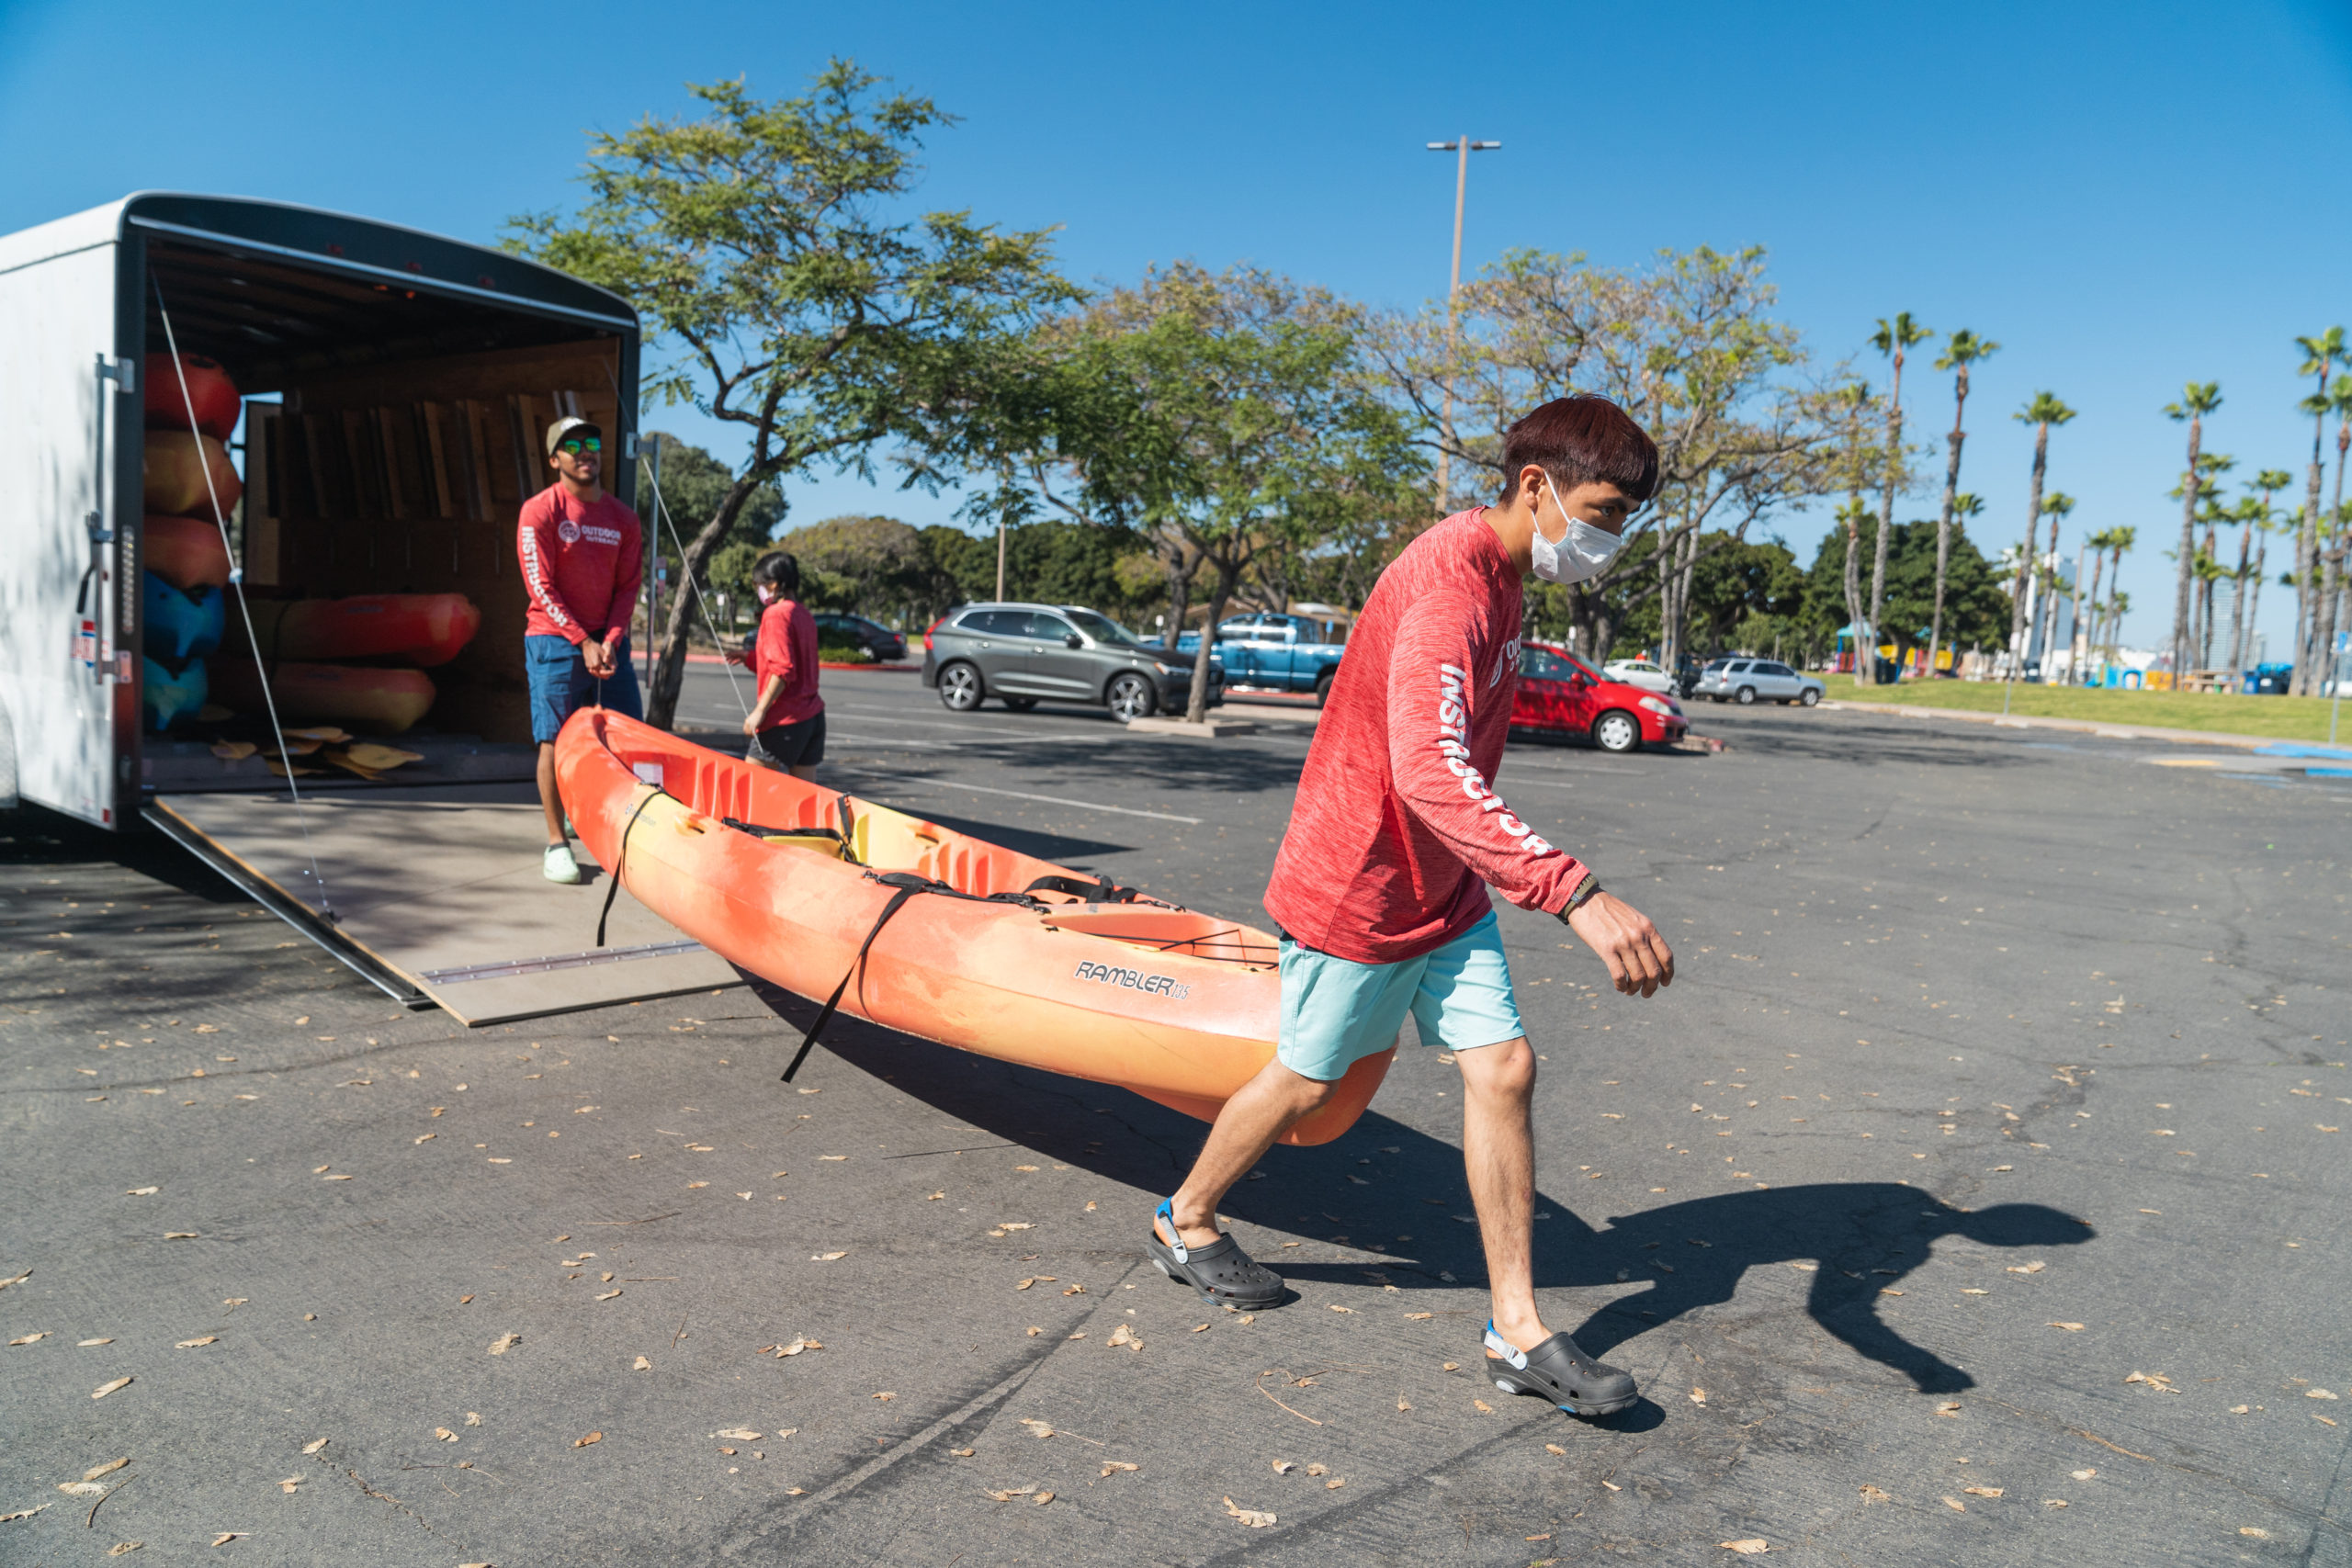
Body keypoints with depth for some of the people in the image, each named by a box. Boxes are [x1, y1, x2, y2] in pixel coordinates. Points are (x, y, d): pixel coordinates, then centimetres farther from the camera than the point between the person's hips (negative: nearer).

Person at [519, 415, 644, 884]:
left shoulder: (623, 519, 10)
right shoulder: (540, 511, -3)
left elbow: (628, 586, 7)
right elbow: (541, 587, -9)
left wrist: (611, 640, -9)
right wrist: (583, 642, -15)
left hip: (608, 641, 4)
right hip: (555, 642, -4)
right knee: (555, 741, -4)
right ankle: (557, 842, 4)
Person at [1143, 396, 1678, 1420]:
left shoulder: (1502, 577, 5)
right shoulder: (1444, 584, -28)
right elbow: (1430, 773, -43)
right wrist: (1575, 892, -52)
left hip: (1445, 888, 8)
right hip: (1354, 886, -8)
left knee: (1503, 1069, 2)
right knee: (1308, 1079, 9)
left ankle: (1519, 1331, 11)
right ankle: (1186, 1223, 35)